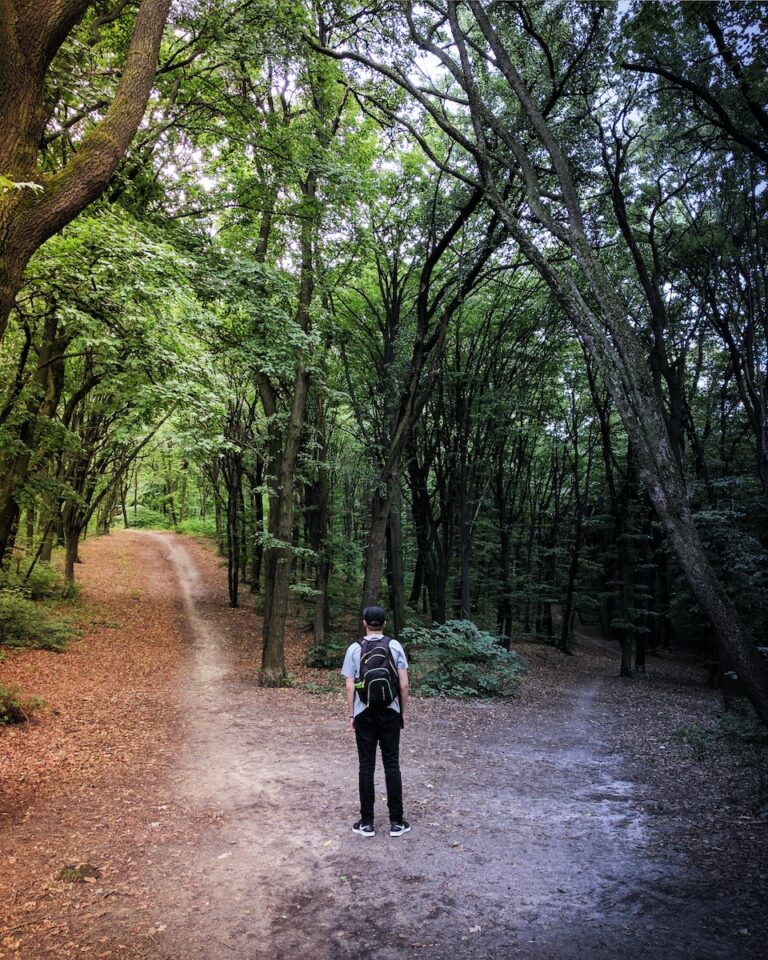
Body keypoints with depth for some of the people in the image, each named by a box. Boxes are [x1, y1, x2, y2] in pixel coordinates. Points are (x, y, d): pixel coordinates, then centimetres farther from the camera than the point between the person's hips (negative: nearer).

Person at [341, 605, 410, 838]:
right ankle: (396, 821, 11)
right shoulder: (395, 646, -3)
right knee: (392, 765, 7)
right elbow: (404, 684, -3)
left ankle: (367, 822, 11)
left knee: (366, 766, 6)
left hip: (365, 714, 0)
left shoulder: (354, 649, -4)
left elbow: (350, 687, -4)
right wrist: (403, 712, 7)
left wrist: (351, 715, 5)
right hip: (390, 713, 1)